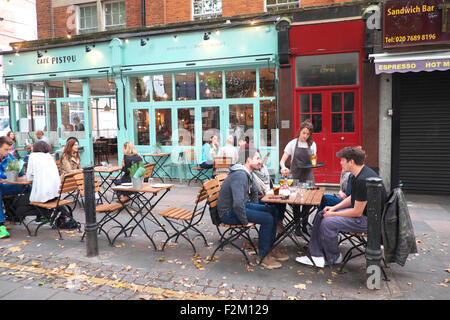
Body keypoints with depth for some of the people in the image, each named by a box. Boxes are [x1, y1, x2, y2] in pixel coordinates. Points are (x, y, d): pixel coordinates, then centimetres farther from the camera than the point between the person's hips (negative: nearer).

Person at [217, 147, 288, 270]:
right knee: (267, 218, -20)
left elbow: (254, 191, 28)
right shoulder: (240, 176, -26)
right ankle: (263, 256, -4)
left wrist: (256, 209, 19)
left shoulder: (247, 174, 9)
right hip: (229, 213, -10)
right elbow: (238, 204, -35)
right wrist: (245, 222, -23)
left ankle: (269, 249, 15)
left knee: (272, 210, 6)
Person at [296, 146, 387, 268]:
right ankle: (317, 256, 4)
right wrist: (334, 208, 4)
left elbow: (357, 212, -24)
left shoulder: (363, 180, -28)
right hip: (359, 210, 11)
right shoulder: (359, 174, 5)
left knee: (328, 222, -23)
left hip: (368, 219, -11)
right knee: (320, 215, 4)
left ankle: (333, 258, 3)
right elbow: (352, 198, 16)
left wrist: (333, 214, -13)